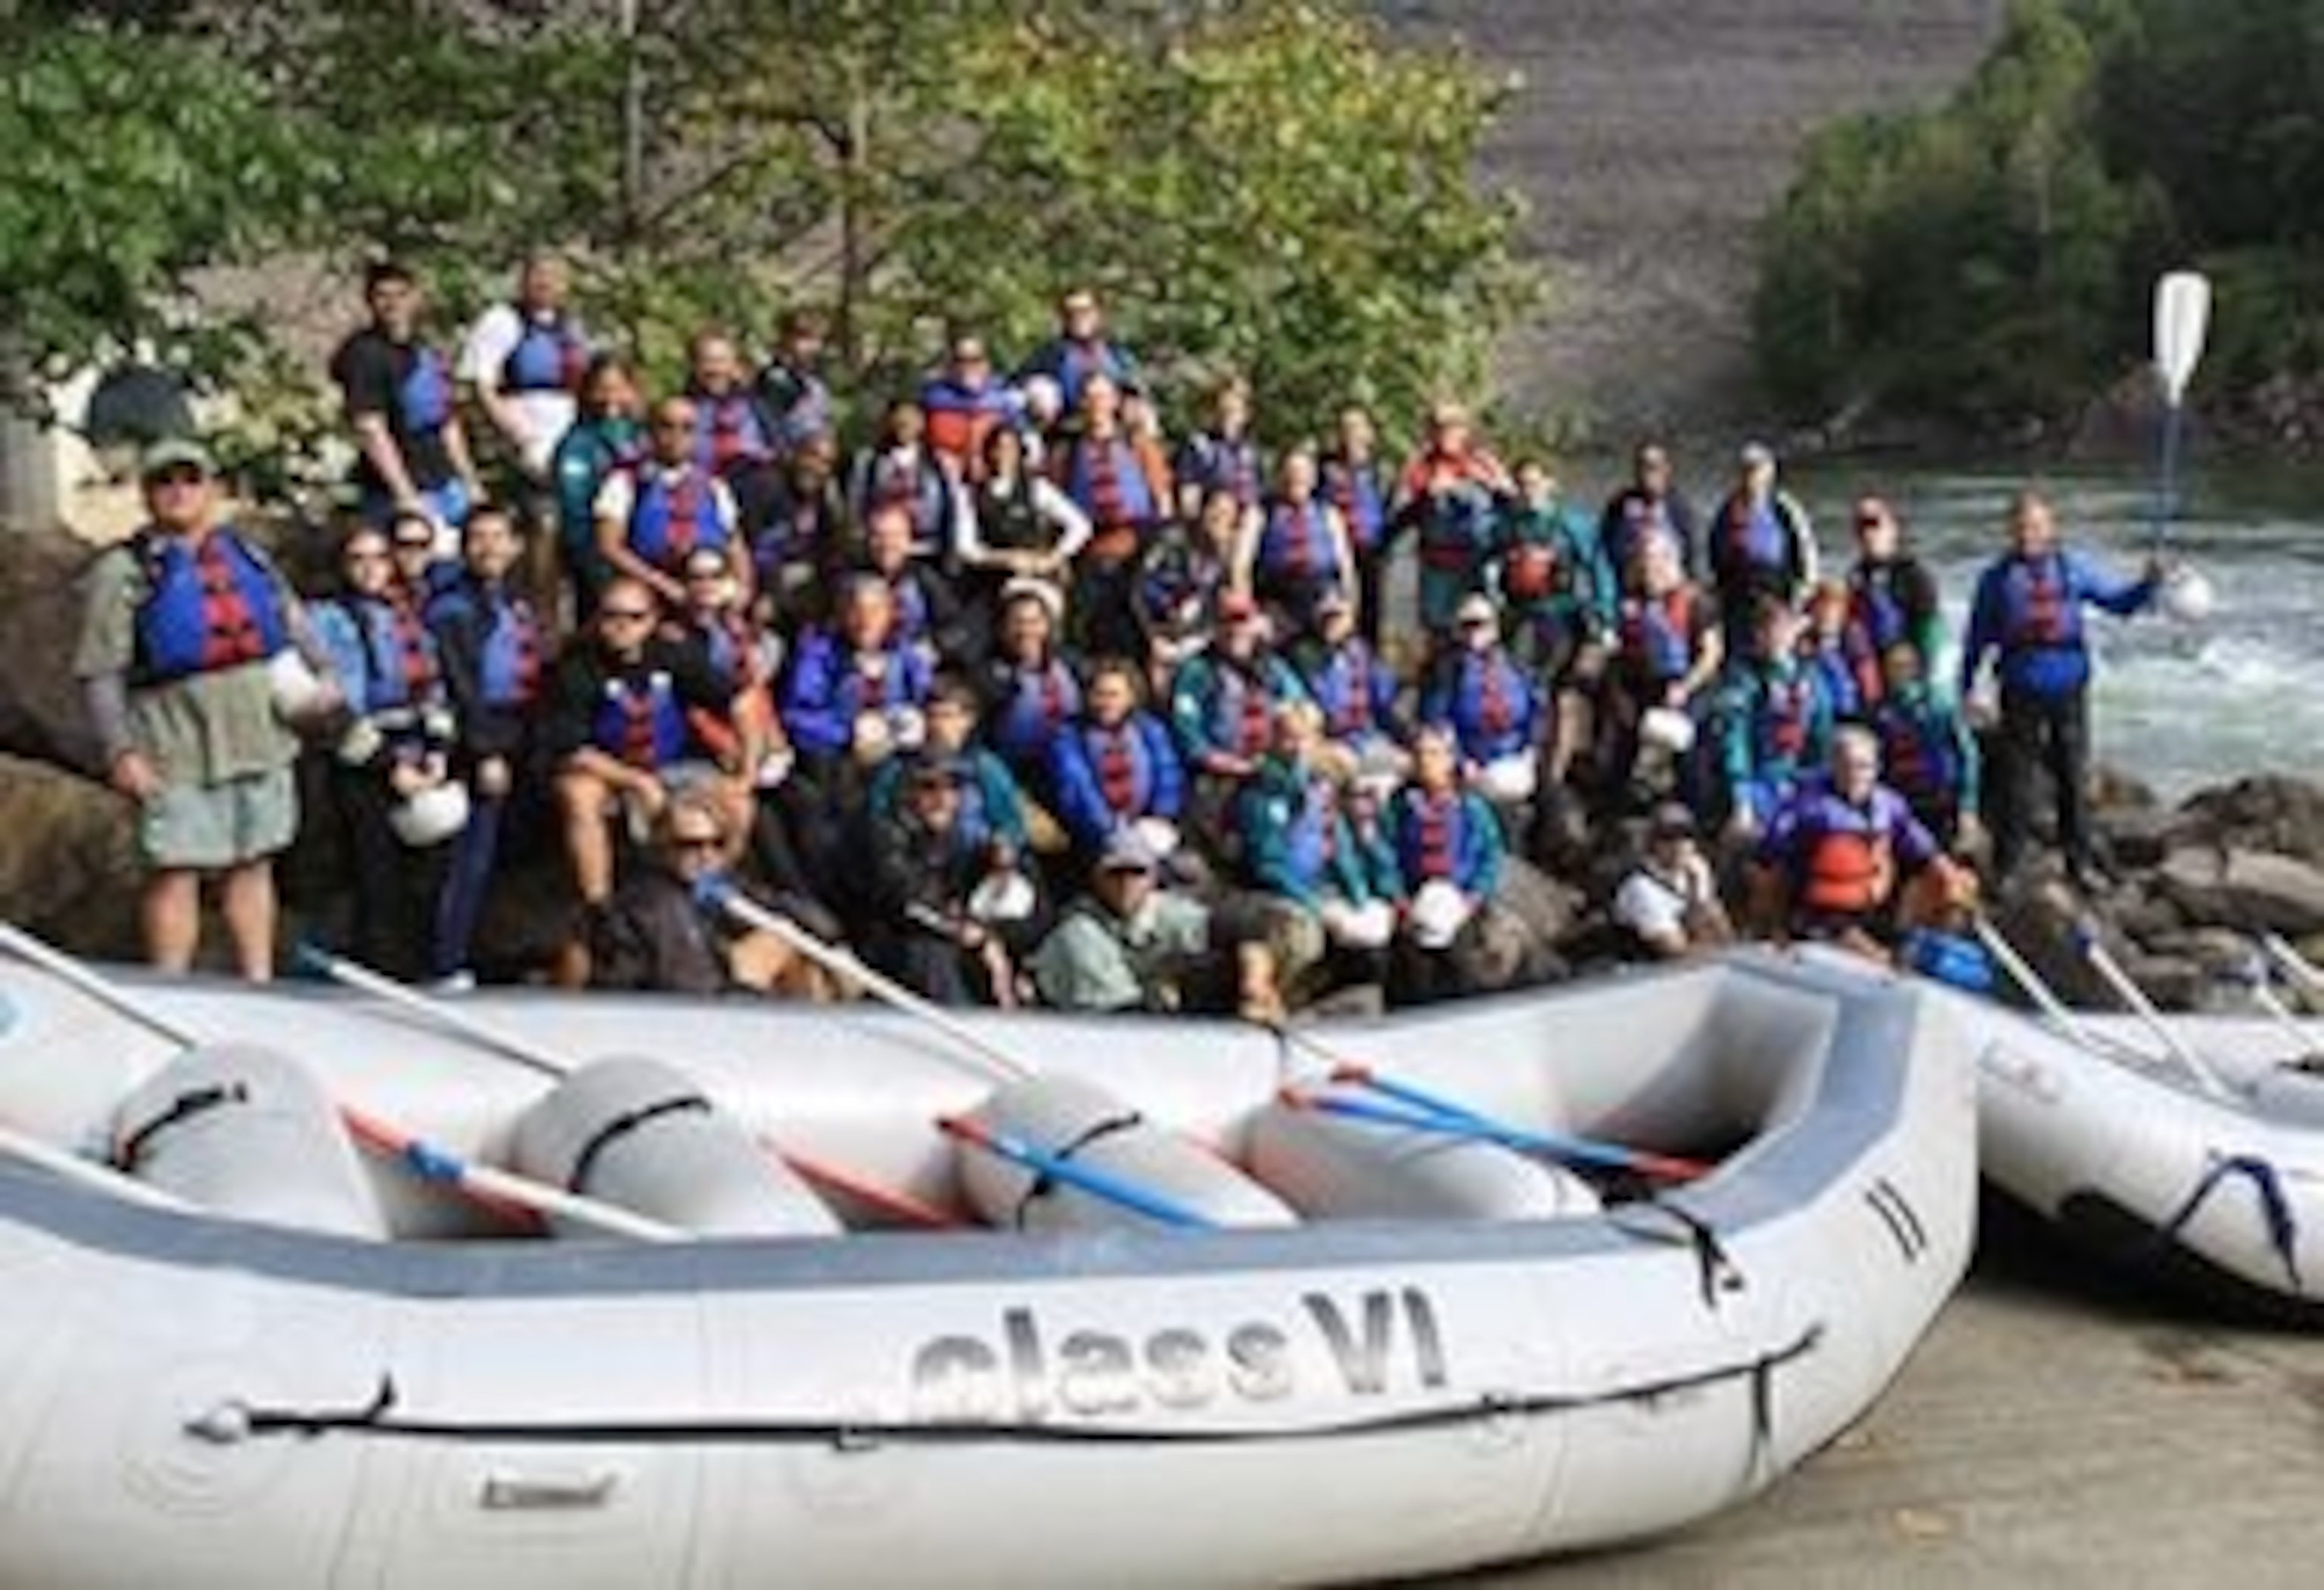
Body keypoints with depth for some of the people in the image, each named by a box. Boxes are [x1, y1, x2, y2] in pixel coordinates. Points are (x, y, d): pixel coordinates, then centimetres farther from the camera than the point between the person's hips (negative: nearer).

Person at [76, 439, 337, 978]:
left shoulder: (246, 555, 13)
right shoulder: (125, 570, -3)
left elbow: (293, 620, 26)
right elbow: (99, 672, -7)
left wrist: (323, 673, 10)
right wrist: (120, 752, -14)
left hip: (259, 737, 5)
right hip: (179, 750, -5)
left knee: (253, 866, 11)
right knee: (176, 873, -4)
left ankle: (260, 986, 19)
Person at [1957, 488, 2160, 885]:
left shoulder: (2074, 569, 7)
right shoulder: (1997, 578, 3)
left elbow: (2118, 601, 12)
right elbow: (1978, 638, 7)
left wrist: (2148, 584, -6)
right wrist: (1968, 686, 4)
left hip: (2069, 691, 2)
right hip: (2021, 695, -2)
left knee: (2075, 778, 7)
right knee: (2016, 781, -1)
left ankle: (2079, 863, 19)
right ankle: (2006, 867, 8)